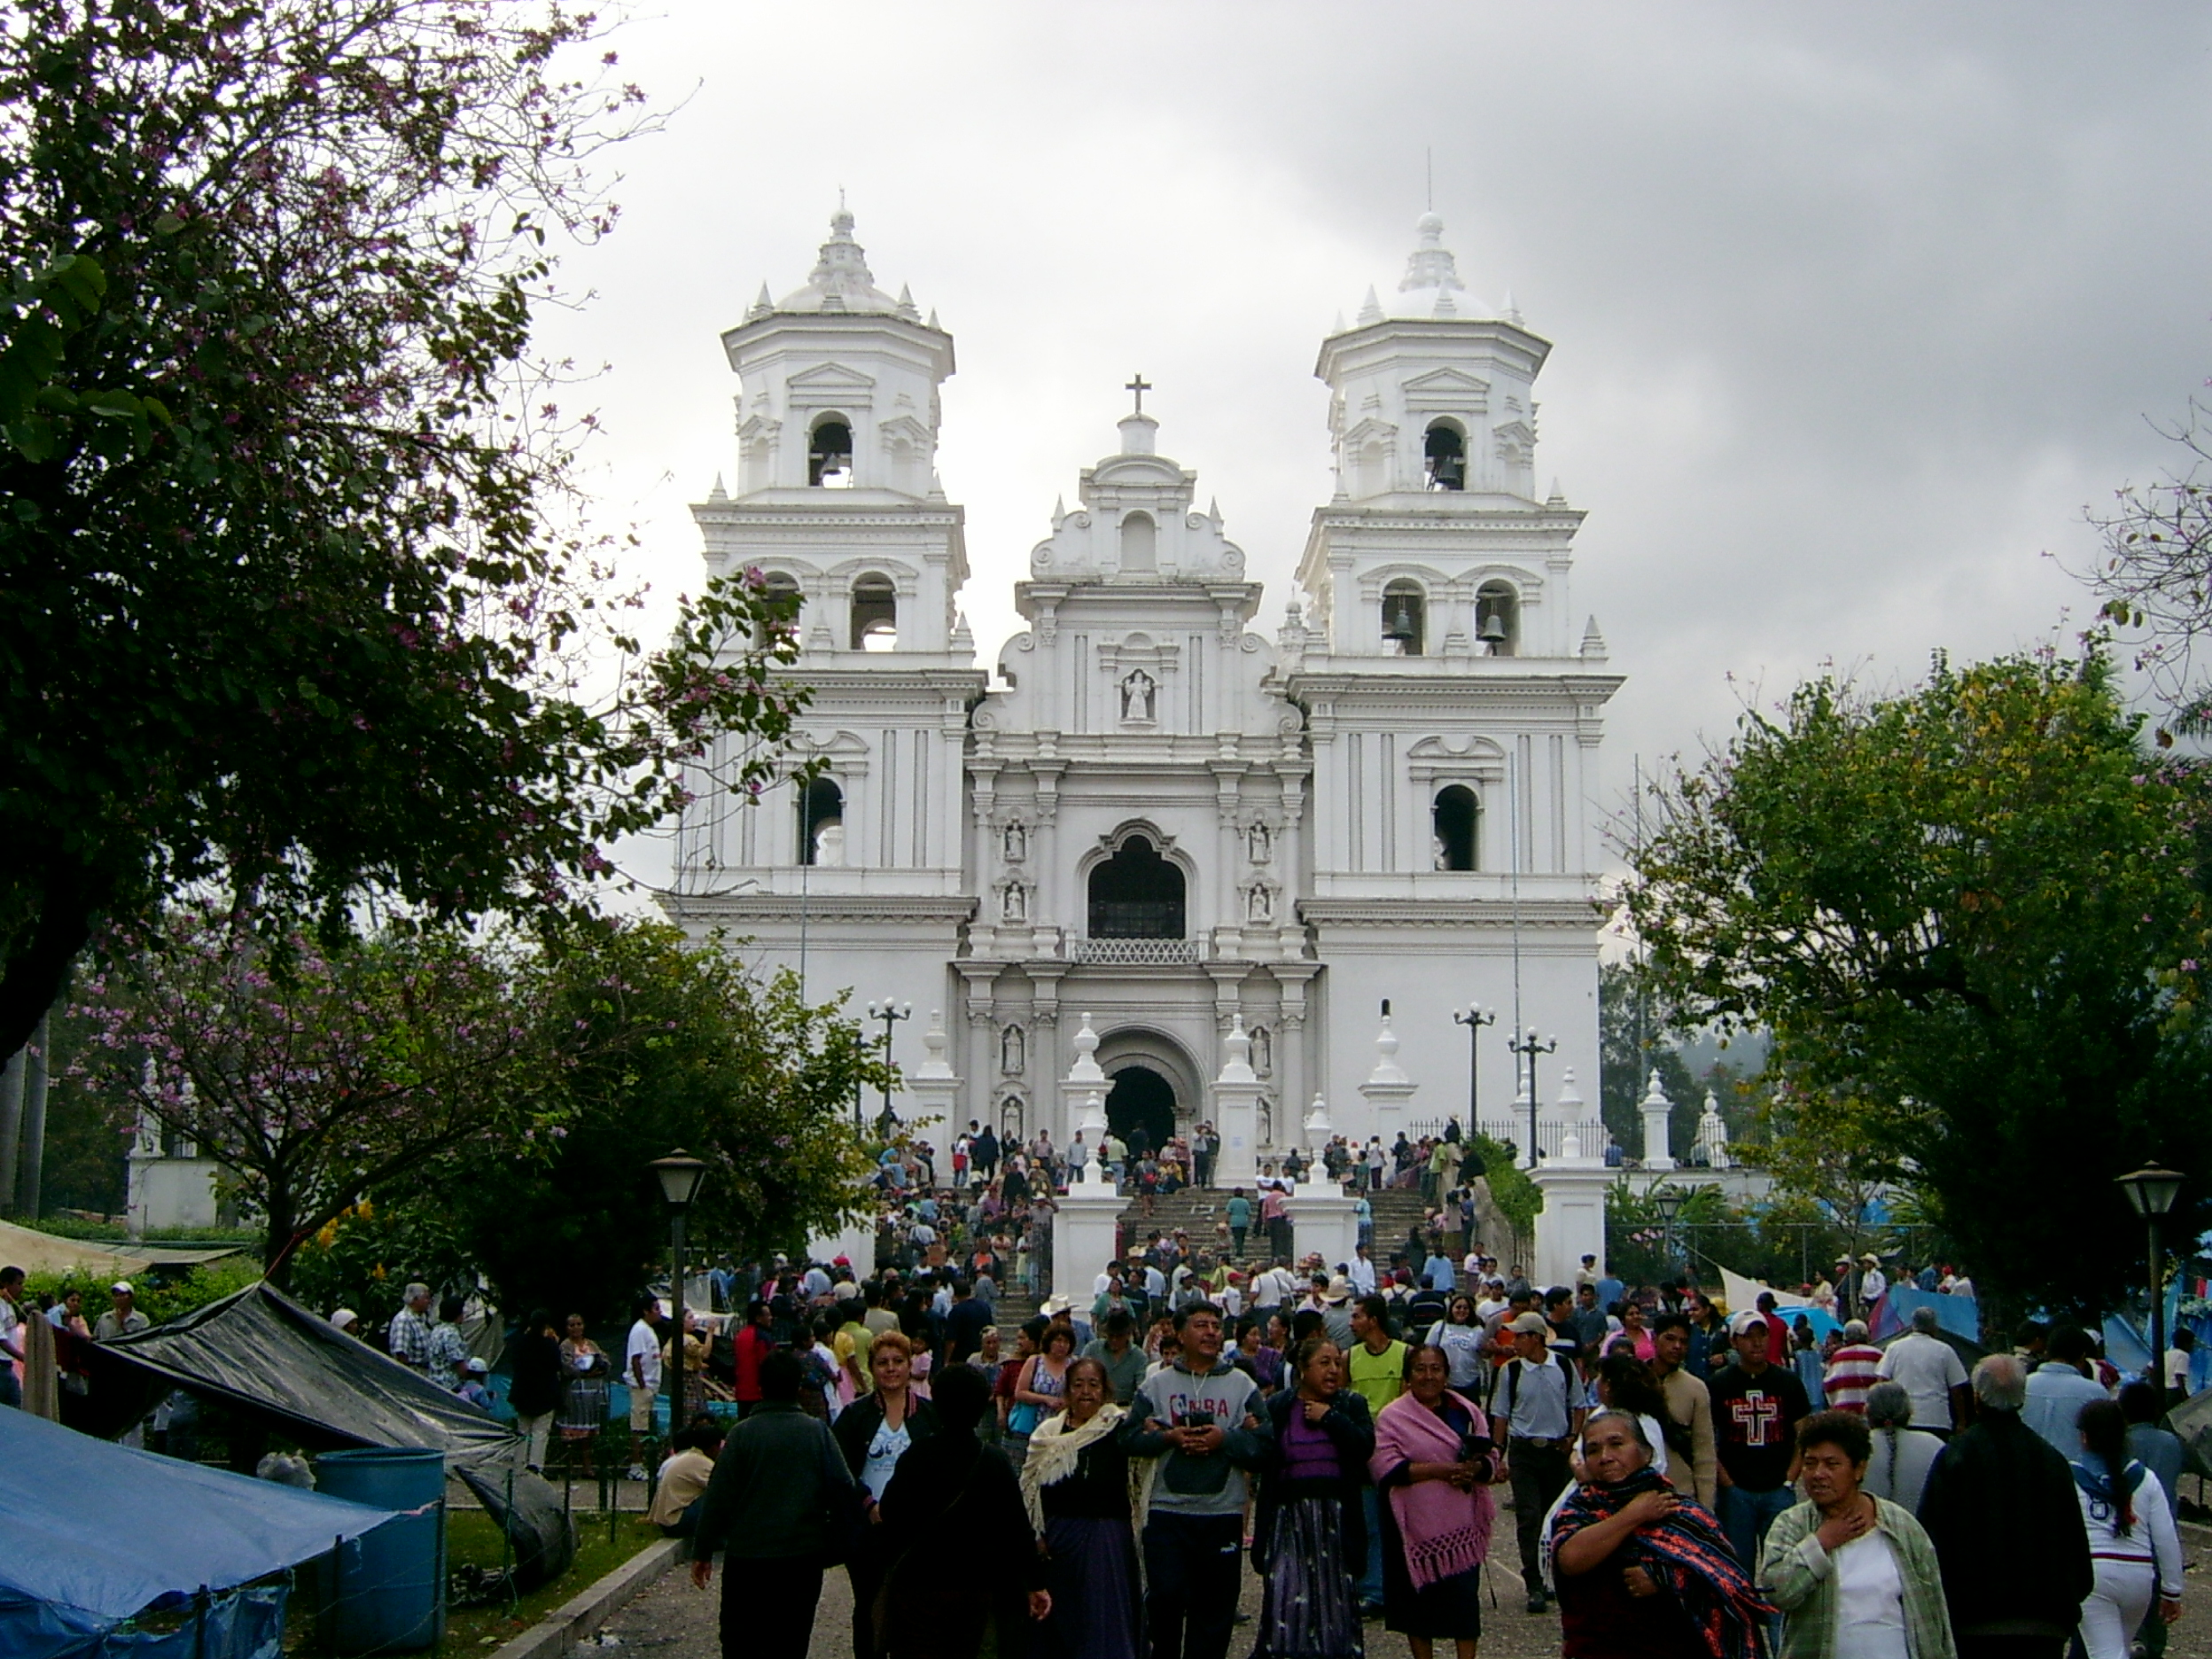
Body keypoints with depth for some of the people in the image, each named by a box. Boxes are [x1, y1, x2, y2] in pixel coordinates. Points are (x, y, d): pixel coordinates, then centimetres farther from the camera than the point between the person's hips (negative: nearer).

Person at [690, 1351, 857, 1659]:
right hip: (804, 1555, 2)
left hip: (748, 1555, -2)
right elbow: (843, 1487, -5)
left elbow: (717, 1497, -7)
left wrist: (702, 1552, 2)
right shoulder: (818, 1431, -3)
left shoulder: (743, 1433, -8)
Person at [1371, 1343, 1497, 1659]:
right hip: (1417, 1522, -2)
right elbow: (1386, 1468, -13)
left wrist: (1474, 1469, -13)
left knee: (1464, 1591, 0)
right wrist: (1437, 1470, -19)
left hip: (1460, 1523, 2)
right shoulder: (1392, 1417, -2)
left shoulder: (1466, 1413, 10)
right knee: (1419, 1593, 5)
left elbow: (1490, 1457, 11)